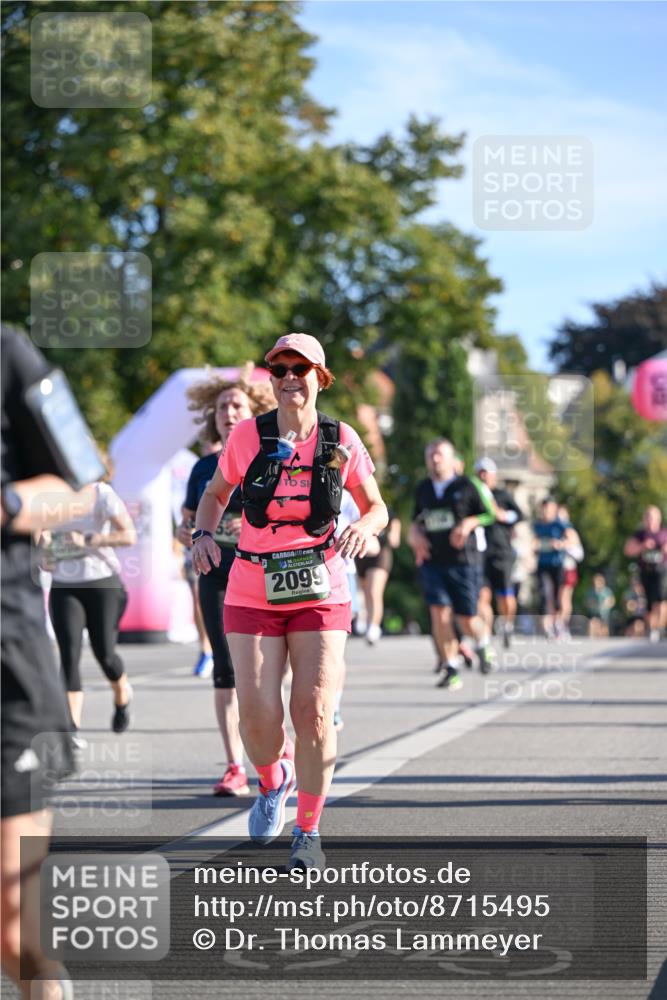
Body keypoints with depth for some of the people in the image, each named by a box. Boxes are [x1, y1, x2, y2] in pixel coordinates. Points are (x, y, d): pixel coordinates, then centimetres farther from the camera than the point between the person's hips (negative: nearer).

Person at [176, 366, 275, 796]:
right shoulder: (206, 467, 12)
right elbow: (186, 523, 18)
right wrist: (190, 536, -5)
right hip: (216, 577, 4)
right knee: (226, 670, -1)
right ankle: (235, 768, 1)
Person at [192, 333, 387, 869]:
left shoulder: (342, 442, -1)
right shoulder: (247, 436, -3)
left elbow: (377, 507, 9)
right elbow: (215, 494, 13)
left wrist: (365, 527, -14)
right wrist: (204, 533, -7)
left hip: (320, 594, 0)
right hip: (252, 596, 0)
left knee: (314, 712, -11)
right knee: (259, 719, -9)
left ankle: (309, 833, 6)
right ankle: (273, 780, 27)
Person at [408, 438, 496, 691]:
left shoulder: (466, 486, 0)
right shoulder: (423, 489, 12)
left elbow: (488, 515, 4)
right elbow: (416, 521, 25)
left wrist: (469, 523, -13)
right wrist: (415, 536, 6)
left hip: (463, 561, -3)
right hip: (432, 561, 3)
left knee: (467, 618, -1)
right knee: (439, 613, -11)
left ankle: (483, 643, 33)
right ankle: (450, 668, -5)